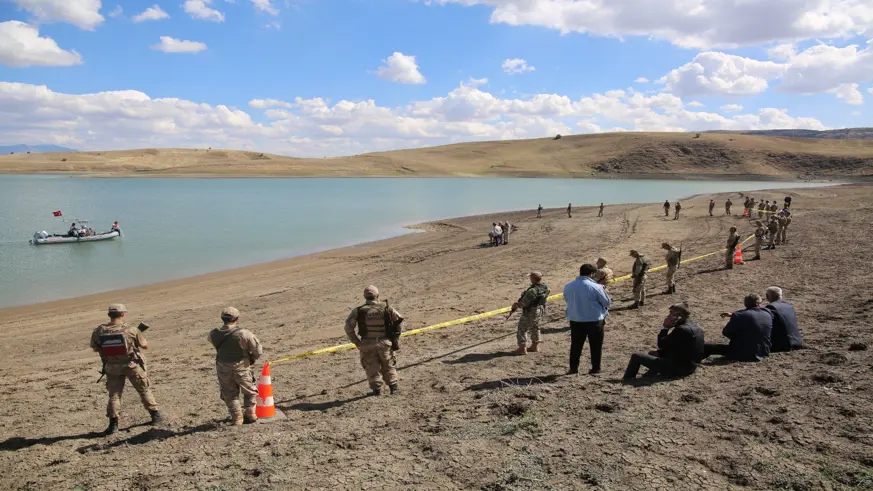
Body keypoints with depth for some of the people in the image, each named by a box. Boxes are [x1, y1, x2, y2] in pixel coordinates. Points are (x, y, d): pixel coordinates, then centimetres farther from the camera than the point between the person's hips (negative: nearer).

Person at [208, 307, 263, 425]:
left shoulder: (214, 334, -11)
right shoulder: (244, 333, -20)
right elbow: (258, 350, -17)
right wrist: (251, 359, 4)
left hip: (223, 370, 3)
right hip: (241, 368, -2)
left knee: (230, 395, 19)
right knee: (250, 392, 20)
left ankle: (236, 417, 20)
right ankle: (250, 414, 21)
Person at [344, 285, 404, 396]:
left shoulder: (358, 311, -7)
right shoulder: (386, 309, -5)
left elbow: (348, 327, -10)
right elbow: (399, 319, 0)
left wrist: (356, 342, -2)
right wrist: (394, 335, 11)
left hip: (367, 344, -1)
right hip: (385, 343, 1)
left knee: (372, 368, 14)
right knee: (388, 366, 19)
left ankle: (376, 389, 12)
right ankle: (393, 387, 19)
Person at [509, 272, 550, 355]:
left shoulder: (532, 291, -32)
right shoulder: (545, 287, -6)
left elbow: (524, 303, -25)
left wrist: (516, 305, -3)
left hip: (530, 312, -8)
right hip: (540, 310, 9)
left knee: (522, 329, 6)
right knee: (535, 328, 25)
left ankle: (522, 349, 10)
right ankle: (535, 346, 35)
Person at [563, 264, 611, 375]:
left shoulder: (568, 286, -3)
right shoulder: (596, 287, -16)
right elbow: (607, 302, -7)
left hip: (575, 320, 4)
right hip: (594, 320, -4)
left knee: (576, 344, 14)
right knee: (595, 345, 11)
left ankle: (573, 368, 17)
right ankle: (595, 368, 17)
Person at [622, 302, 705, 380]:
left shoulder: (681, 329, -23)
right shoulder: (694, 327, 8)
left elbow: (661, 344, -16)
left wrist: (665, 327, -8)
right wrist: (659, 352, 6)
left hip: (678, 368, -10)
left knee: (636, 356, -5)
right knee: (652, 354, 31)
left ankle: (627, 380, 10)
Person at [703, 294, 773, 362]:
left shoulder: (740, 315, -17)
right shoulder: (768, 315, 3)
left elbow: (725, 333, -8)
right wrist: (733, 315, 28)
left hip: (743, 355, -7)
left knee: (706, 347, -1)